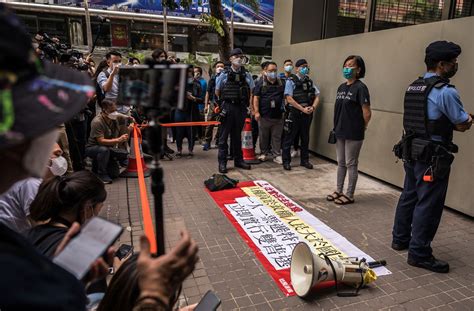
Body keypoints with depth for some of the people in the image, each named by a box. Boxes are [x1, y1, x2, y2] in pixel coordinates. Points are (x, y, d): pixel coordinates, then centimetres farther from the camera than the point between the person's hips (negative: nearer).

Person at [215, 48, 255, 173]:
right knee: (224, 136, 0)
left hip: (241, 108, 3)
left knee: (237, 135, 13)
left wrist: (246, 102, 8)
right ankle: (222, 162, 7)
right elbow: (217, 91, 8)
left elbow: (251, 91, 15)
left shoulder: (247, 75, 6)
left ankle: (238, 160, 23)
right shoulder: (224, 75, -1)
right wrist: (225, 101, 8)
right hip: (227, 108, -3)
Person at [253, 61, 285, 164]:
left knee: (277, 136, 5)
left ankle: (277, 155, 13)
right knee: (264, 136, 8)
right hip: (264, 116, -2)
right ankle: (264, 153, 22)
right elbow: (256, 98, -2)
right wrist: (256, 112, -10)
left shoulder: (281, 83, 11)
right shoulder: (260, 83, 2)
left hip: (278, 116, 2)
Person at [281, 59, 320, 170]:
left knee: (305, 138, 13)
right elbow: (289, 99, -12)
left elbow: (317, 96, 9)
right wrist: (303, 109, -17)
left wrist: (313, 107, -10)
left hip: (307, 115, 5)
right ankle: (286, 161, 11)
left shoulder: (310, 82, 12)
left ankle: (305, 160, 25)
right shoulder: (291, 81, -4)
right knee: (289, 138, 2)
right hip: (294, 114, -5)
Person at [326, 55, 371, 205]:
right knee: (341, 163, 16)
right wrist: (337, 127, 12)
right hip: (340, 132, 7)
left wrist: (362, 127, -2)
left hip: (353, 134, -7)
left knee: (351, 164, 3)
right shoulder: (341, 87, 10)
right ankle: (339, 191, 29)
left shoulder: (360, 88, -13)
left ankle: (349, 195, 15)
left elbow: (367, 113, -15)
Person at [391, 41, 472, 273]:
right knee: (428, 204, 0)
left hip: (412, 151, 9)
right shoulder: (446, 91, -16)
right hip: (432, 157, -8)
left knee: (409, 196, 18)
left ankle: (400, 239, 31)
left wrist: (449, 122, 7)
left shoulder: (413, 88, 9)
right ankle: (419, 253, 10)